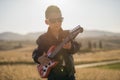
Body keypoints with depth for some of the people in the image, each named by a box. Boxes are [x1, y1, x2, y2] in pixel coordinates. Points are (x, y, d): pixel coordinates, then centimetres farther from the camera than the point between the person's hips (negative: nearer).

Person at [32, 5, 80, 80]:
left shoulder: (67, 34, -1)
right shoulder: (43, 38, -5)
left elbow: (77, 46, -3)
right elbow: (36, 54, 1)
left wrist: (70, 47, -25)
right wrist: (39, 59, -21)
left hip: (69, 73, 2)